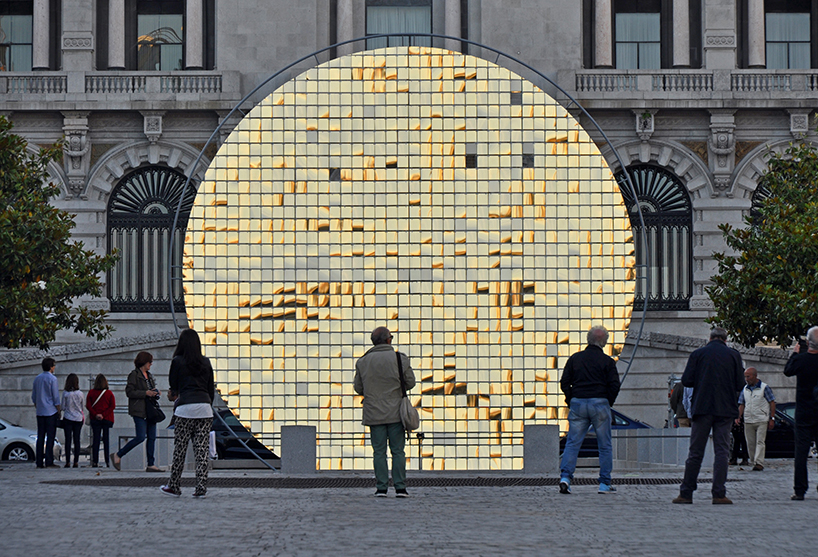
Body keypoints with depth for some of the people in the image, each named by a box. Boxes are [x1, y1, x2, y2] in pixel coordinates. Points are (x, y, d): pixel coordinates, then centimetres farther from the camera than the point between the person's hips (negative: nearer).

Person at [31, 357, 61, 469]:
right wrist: (59, 411, -2)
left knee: (40, 437, 6)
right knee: (50, 437, -5)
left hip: (40, 412, 6)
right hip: (51, 411, -6)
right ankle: (49, 462, -9)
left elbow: (34, 397, 15)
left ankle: (39, 462, 5)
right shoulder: (52, 379, -9)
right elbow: (56, 397, -9)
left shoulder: (37, 379, 11)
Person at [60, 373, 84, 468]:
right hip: (78, 418, 2)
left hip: (68, 418, -2)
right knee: (77, 440, 4)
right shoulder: (80, 394, -2)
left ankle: (68, 461, -4)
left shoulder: (65, 393, -8)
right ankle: (76, 461, 2)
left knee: (68, 440, 0)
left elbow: (63, 407, -3)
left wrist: (60, 404, 17)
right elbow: (82, 407, 9)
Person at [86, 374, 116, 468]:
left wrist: (95, 414, -9)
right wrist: (104, 414, -10)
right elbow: (112, 406, -7)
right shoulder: (109, 393, -1)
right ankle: (108, 462, 0)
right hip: (107, 419, 0)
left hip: (95, 419, 0)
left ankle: (95, 462, -2)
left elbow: (88, 405, -4)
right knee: (106, 440, 3)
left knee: (95, 440, 2)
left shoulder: (91, 393, 1)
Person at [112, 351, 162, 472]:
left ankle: (151, 465, 5)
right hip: (139, 411, -8)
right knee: (141, 437, -14)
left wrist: (155, 393, 6)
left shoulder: (149, 376, 19)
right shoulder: (134, 375, -7)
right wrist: (145, 393, -19)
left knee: (152, 437, 3)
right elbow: (129, 392, -14)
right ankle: (117, 455, -2)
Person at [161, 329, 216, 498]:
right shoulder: (206, 363, 12)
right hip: (205, 406, 3)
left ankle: (174, 486, 11)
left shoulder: (178, 362, 1)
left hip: (185, 407, -3)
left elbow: (173, 387, 10)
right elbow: (211, 389, 14)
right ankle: (201, 488, -3)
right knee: (202, 450, 2)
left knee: (180, 449, 5)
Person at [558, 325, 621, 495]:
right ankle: (605, 484, 7)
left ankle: (565, 476, -15)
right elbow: (614, 385, -5)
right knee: (605, 446, 7)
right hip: (599, 404, -2)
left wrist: (571, 401, 13)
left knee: (572, 443, 2)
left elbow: (564, 383, 5)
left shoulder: (575, 358, 8)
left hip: (578, 404, 2)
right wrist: (608, 403, 9)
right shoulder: (607, 361, 0)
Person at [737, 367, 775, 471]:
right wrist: (739, 417, 2)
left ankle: (759, 463, -17)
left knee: (760, 442, -12)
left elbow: (772, 403, 1)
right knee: (750, 443, 3)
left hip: (762, 420, -4)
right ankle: (753, 462, 11)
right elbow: (741, 405, 16)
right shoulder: (745, 389, 12)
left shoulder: (764, 387, 0)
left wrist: (772, 418, -5)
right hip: (748, 421, 4)